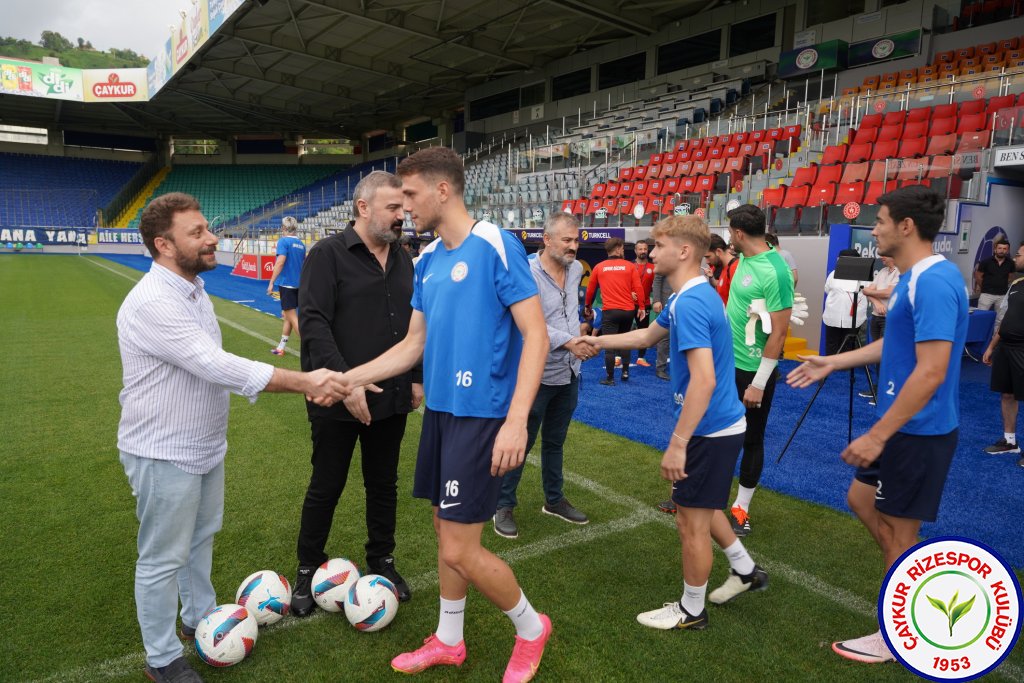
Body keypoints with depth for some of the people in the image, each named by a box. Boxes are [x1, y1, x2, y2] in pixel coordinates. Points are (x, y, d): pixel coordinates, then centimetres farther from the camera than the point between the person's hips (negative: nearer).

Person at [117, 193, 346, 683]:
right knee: (163, 559, 8)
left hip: (205, 446, 9)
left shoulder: (194, 292, 6)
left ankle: (199, 618, 46)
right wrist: (303, 381, -30)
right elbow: (218, 366, -32)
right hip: (164, 454, -9)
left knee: (200, 537, 24)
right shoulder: (152, 303, -26)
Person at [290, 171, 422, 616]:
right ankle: (308, 569, 29)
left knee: (383, 483, 17)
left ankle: (382, 561, 35)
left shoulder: (403, 260, 9)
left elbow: (413, 325, 15)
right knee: (326, 487, 9)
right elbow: (314, 324, -18)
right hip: (338, 401, -5)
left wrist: (416, 378, 8)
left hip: (392, 399, 5)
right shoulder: (328, 254, -10)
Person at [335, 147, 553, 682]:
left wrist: (516, 420, -25)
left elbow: (536, 335, -17)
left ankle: (531, 628, 23)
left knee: (459, 551, -4)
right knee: (445, 528, 17)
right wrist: (347, 378, 11)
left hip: (481, 415, -7)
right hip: (439, 410, 8)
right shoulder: (427, 260, 10)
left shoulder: (495, 246, -13)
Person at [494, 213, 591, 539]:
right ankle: (504, 506, 18)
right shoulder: (529, 273, -20)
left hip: (569, 372, 7)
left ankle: (554, 499, 35)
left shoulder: (576, 270, 5)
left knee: (555, 441, 20)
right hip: (538, 374, -7)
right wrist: (567, 341, -32)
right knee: (521, 442, 4)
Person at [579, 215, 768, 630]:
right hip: (722, 424, 10)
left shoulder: (690, 303, -25)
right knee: (697, 505, 26)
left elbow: (704, 381, -31)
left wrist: (677, 444, -28)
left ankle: (691, 611, 24)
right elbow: (648, 335, 25)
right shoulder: (691, 297, 8)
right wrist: (599, 341, 28)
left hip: (708, 429, -10)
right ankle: (745, 570, 42)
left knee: (691, 520, 6)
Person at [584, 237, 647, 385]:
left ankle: (610, 378, 3)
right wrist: (641, 306, 4)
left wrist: (587, 306, 24)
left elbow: (590, 289, 11)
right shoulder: (630, 266, 2)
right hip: (628, 310, 2)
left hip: (609, 311, -2)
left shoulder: (599, 267, 4)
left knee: (609, 345, 0)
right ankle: (625, 372, 23)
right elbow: (638, 288, -3)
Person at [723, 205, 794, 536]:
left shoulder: (775, 272, -21)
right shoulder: (745, 261, 4)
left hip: (754, 370, -8)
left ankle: (741, 507, 22)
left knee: (751, 440, 7)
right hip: (728, 362, 8)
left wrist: (759, 384, -19)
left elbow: (778, 334, -21)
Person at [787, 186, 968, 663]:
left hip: (917, 432, -10)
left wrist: (877, 436, -27)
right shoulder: (915, 279, 8)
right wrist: (832, 362, 22)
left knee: (896, 531, 4)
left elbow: (931, 372, -29)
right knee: (862, 500, 20)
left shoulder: (934, 282, -24)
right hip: (905, 428, 10)